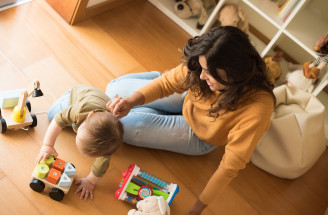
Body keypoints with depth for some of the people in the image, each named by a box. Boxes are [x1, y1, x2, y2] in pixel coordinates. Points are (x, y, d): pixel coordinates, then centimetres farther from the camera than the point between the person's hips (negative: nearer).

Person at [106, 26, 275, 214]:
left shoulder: (257, 108, -40)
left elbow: (231, 166, -32)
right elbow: (166, 83, -15)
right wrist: (131, 100, -34)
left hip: (198, 136, -3)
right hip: (186, 100, 4)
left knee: (124, 125, -9)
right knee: (115, 88, 4)